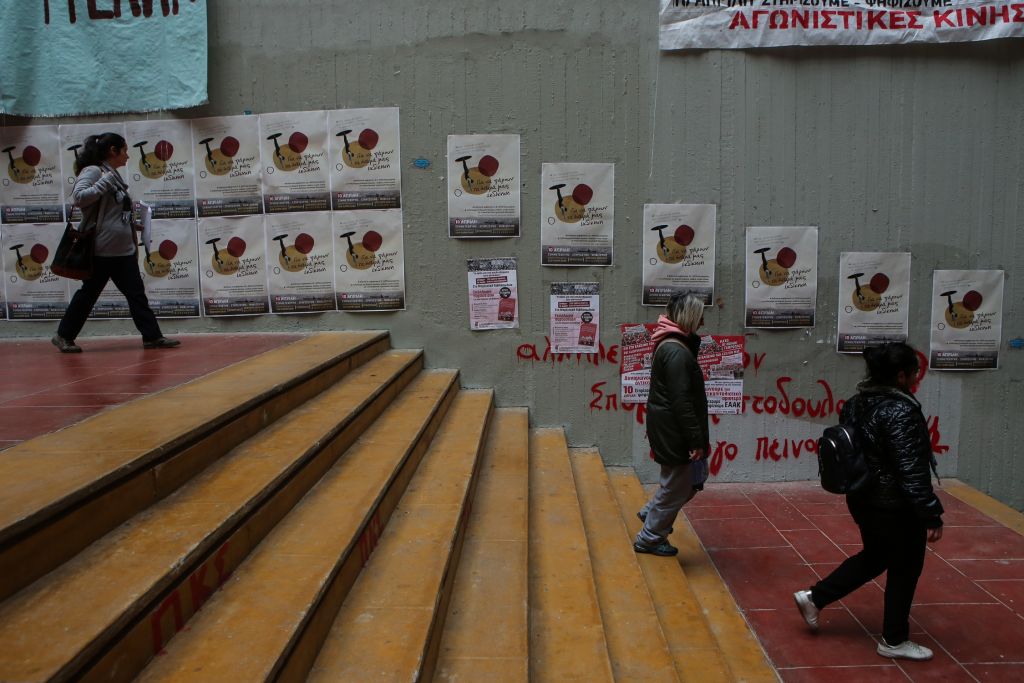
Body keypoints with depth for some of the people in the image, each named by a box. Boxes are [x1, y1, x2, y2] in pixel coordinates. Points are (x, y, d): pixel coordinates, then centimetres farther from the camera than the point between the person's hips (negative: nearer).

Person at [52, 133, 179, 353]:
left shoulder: (114, 176, 15)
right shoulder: (93, 171, -9)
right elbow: (79, 197, -24)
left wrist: (133, 225, 13)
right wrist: (106, 180, -22)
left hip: (123, 250, 8)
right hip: (100, 250, -8)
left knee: (136, 293, 5)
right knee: (88, 293, 3)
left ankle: (152, 336, 8)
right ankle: (64, 336, 17)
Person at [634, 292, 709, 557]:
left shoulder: (670, 345, 10)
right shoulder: (677, 352, -23)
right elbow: (681, 401, -25)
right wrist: (696, 439, -21)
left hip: (667, 428, 10)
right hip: (673, 432, -10)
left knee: (688, 479, 22)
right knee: (675, 487, 6)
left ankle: (651, 513, 35)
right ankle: (650, 539, 21)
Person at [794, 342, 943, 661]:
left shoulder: (856, 404, 3)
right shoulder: (901, 412, -23)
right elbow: (912, 470, -24)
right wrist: (931, 514, -18)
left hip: (863, 500, 8)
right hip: (896, 507, -8)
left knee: (874, 557, 25)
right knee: (904, 569, 11)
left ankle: (814, 598, 24)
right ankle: (894, 640, 26)